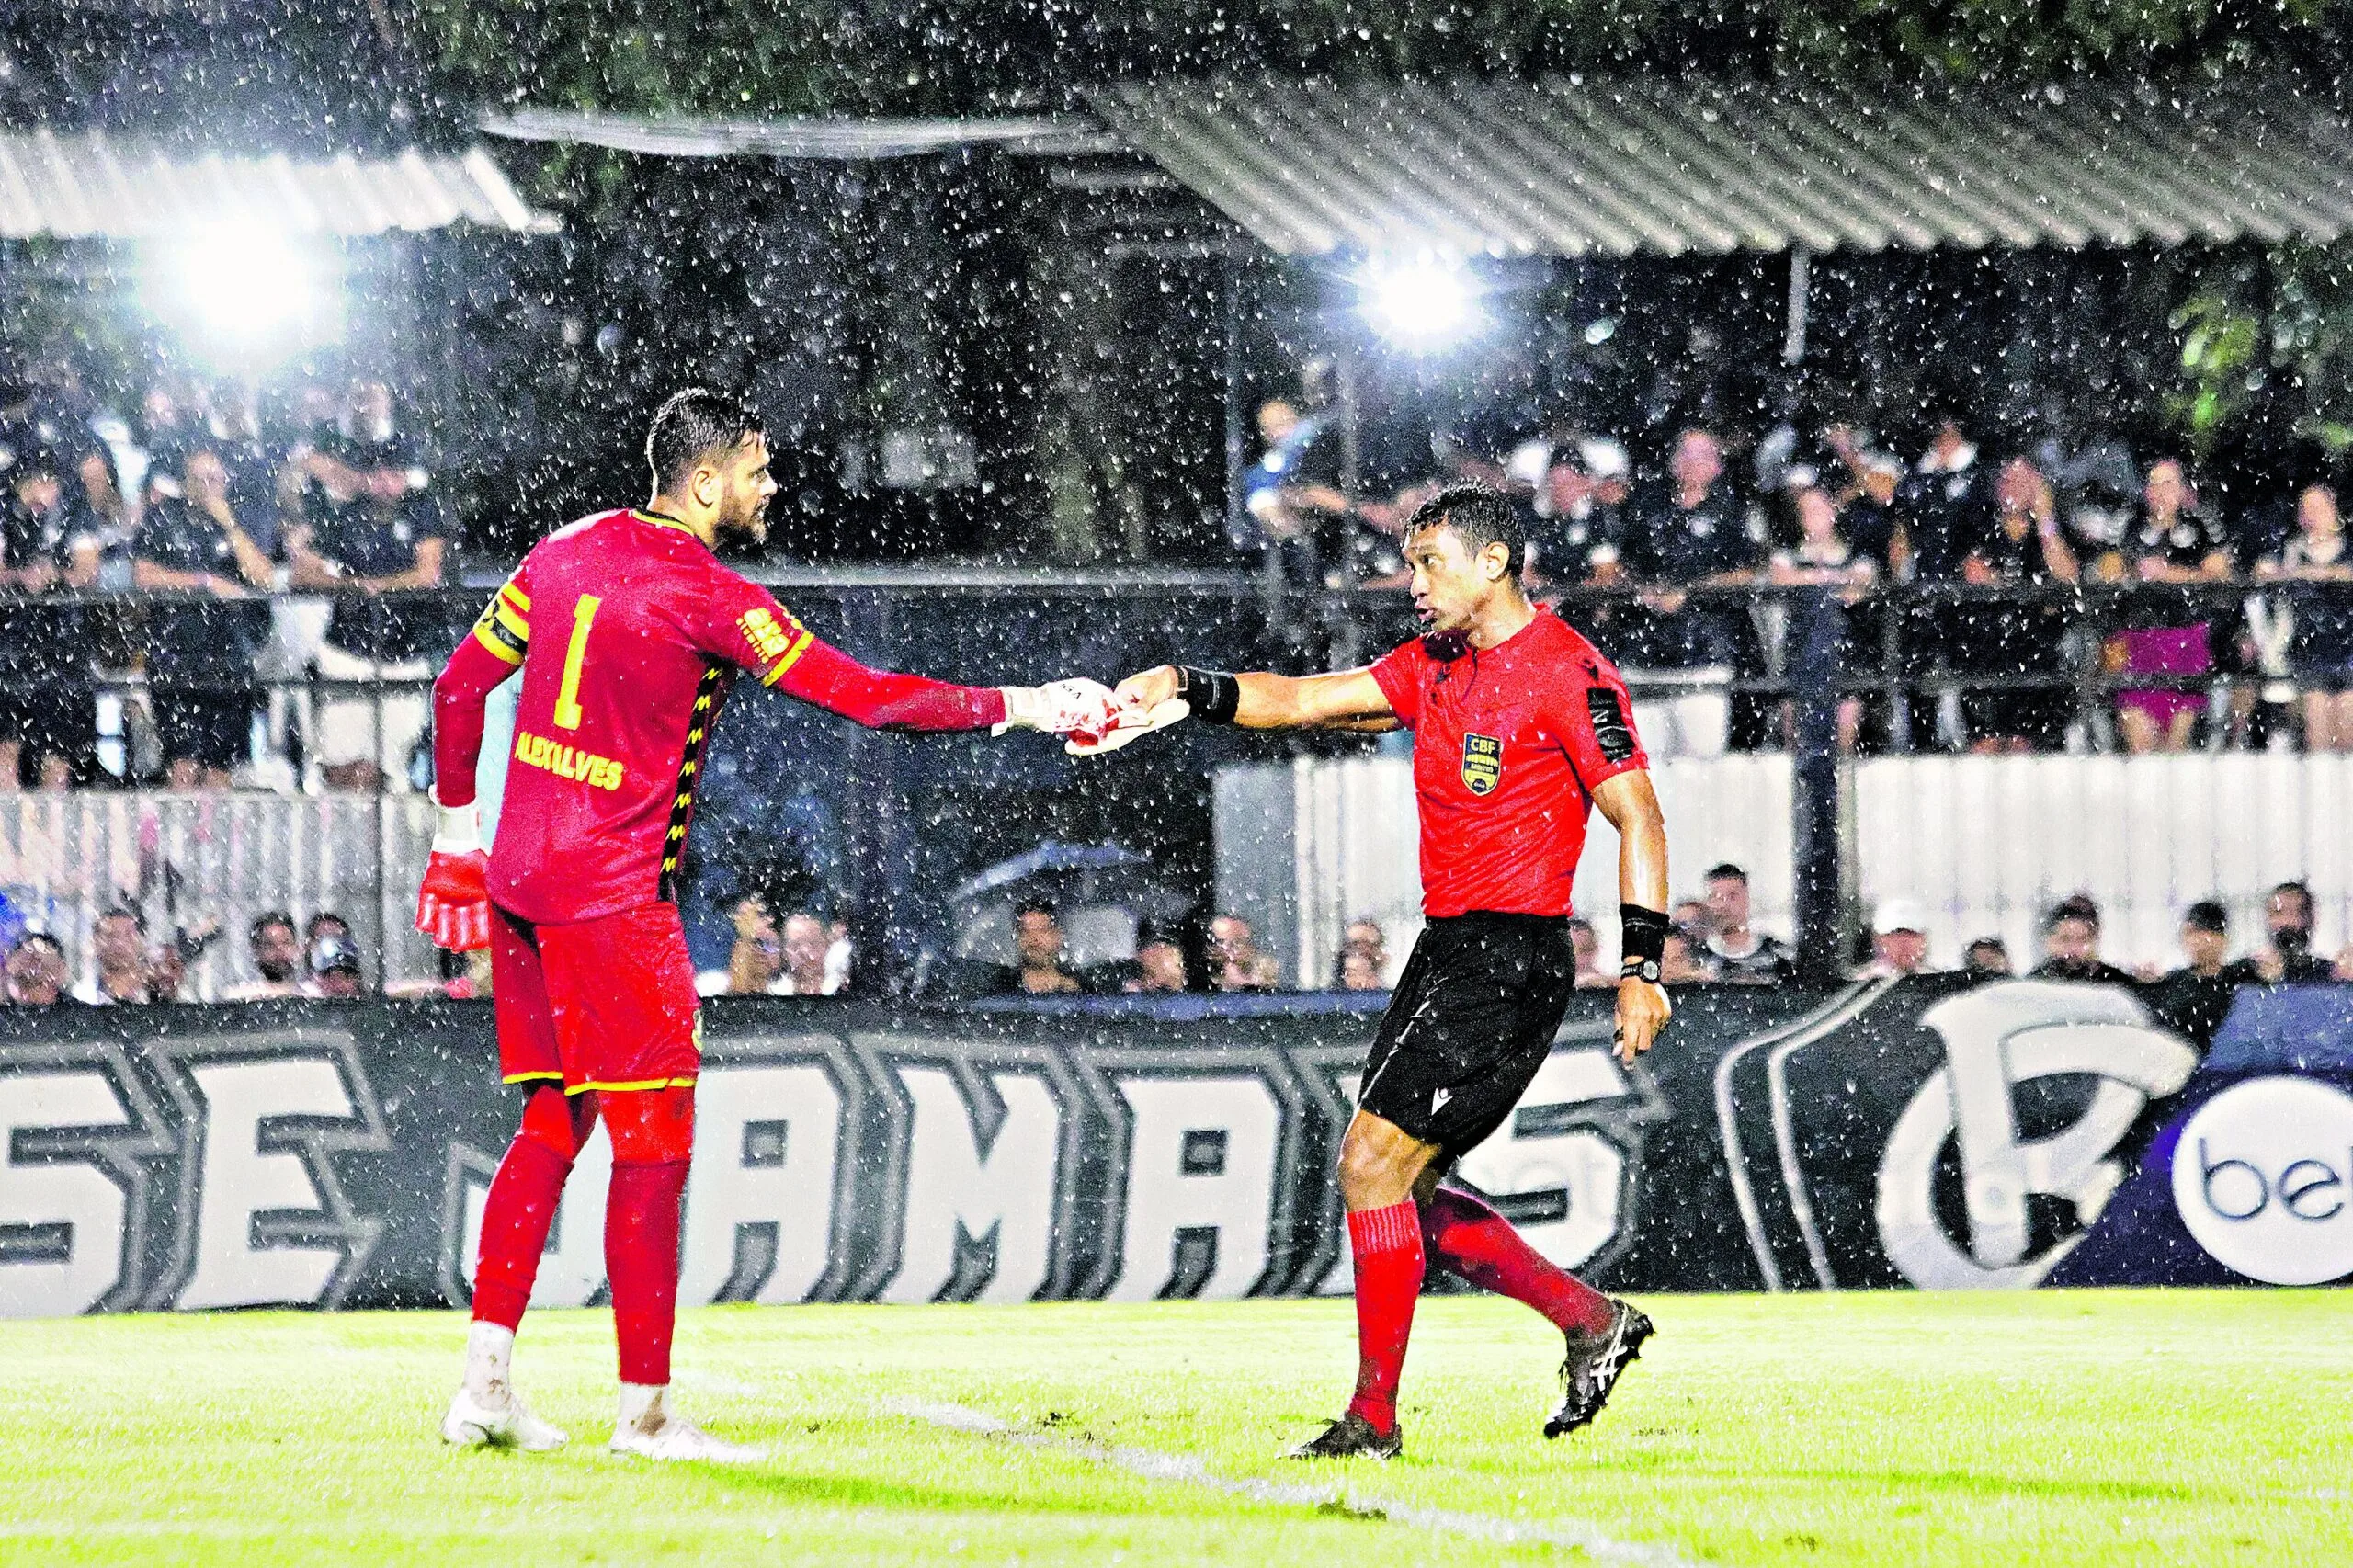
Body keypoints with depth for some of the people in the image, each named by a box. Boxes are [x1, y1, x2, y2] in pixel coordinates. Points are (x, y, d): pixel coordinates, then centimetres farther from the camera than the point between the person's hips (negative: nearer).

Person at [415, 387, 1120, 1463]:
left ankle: (485, 1383, 11)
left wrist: (458, 828, 24)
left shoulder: (566, 554, 9)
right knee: (653, 1142, -2)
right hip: (616, 893, -8)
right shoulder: (712, 600, -13)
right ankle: (646, 1411, 0)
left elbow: (461, 684, 14)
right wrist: (1020, 708, -6)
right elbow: (867, 698, -13)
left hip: (521, 879, 8)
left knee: (554, 1123, 15)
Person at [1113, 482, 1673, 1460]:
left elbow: (1639, 820, -12)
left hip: (1510, 960, -9)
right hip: (1447, 950, 9)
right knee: (1402, 1189, 10)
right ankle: (1593, 1322, 19)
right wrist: (1188, 688, -4)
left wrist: (1642, 971, -18)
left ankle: (1373, 1418, -6)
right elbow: (1303, 701, 13)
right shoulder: (1434, 665, 14)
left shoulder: (1570, 673, -10)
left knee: (1373, 1159, -12)